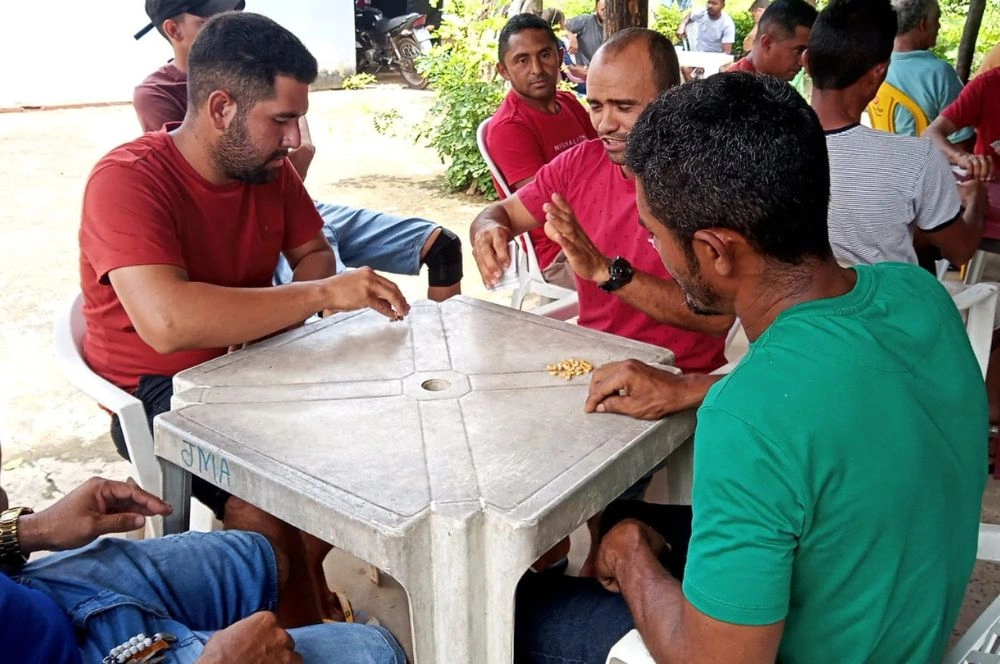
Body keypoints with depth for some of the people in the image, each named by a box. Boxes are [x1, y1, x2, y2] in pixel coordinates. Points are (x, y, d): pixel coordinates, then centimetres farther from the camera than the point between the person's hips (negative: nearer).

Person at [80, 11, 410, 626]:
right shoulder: (127, 180, -22)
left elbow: (314, 252, 11)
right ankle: (305, 633, 0)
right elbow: (167, 319, -36)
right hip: (157, 391, -6)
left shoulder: (269, 168, -1)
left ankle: (306, 577, 14)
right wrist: (322, 293, -32)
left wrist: (270, 319, -12)